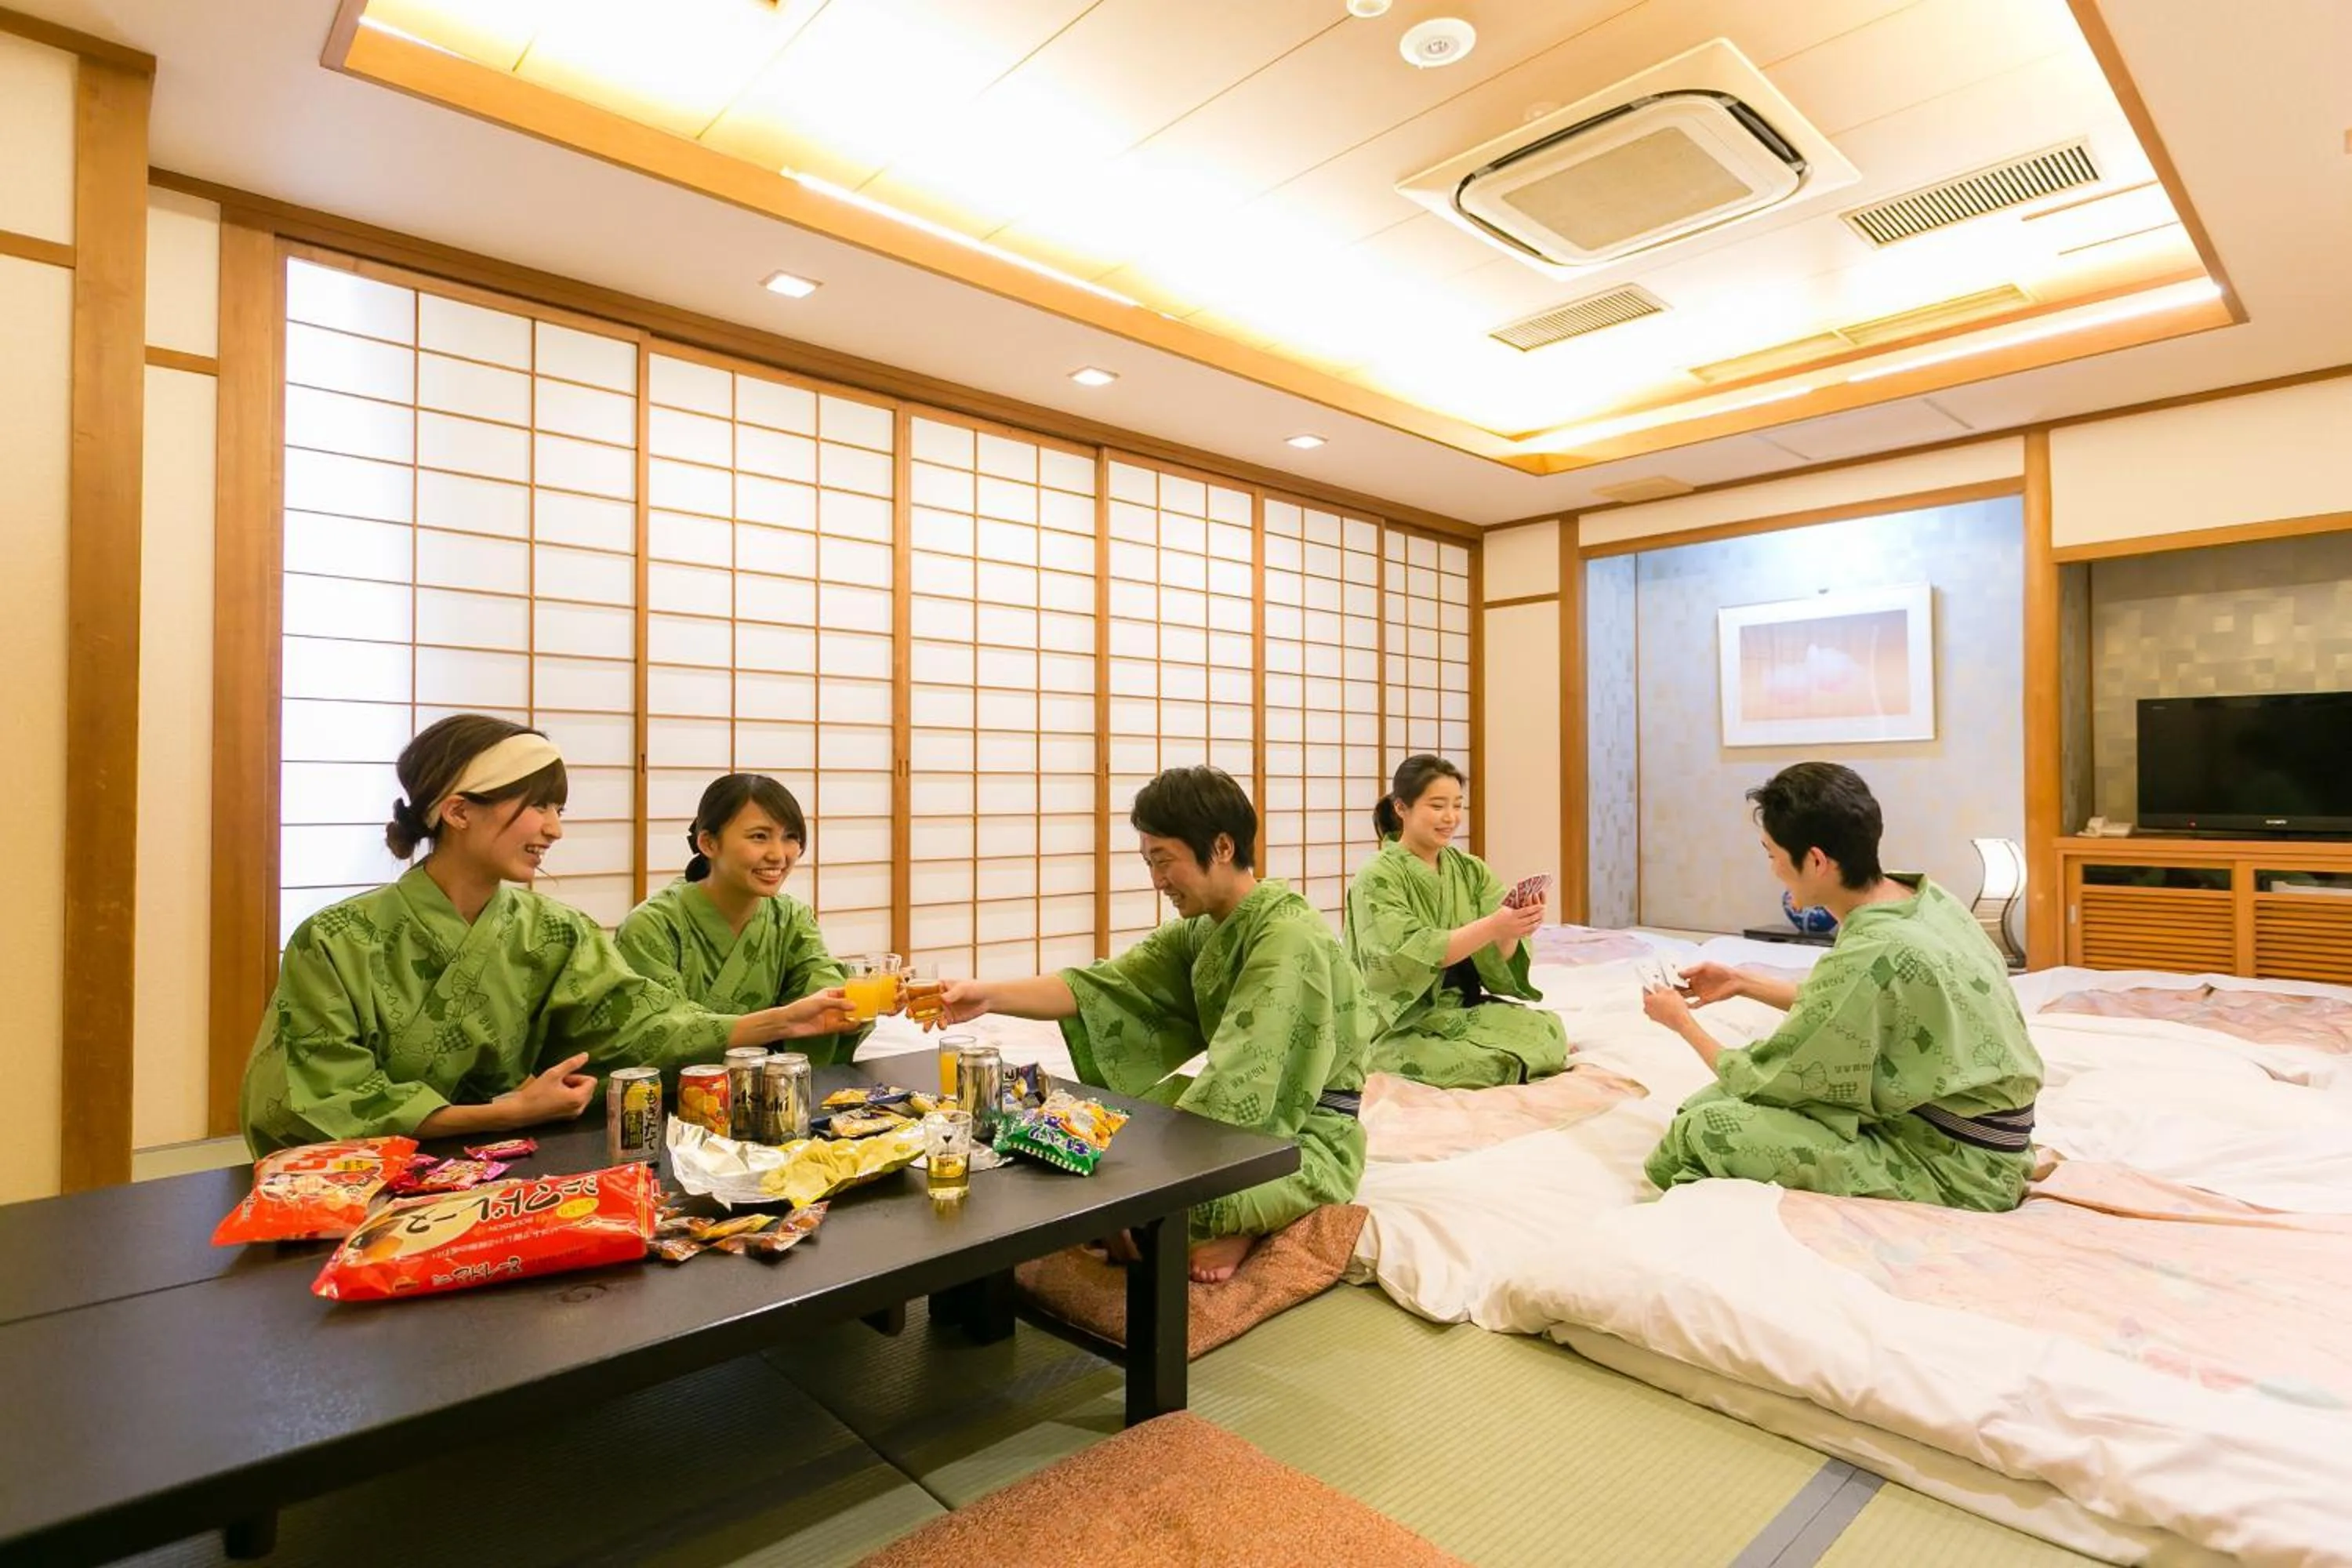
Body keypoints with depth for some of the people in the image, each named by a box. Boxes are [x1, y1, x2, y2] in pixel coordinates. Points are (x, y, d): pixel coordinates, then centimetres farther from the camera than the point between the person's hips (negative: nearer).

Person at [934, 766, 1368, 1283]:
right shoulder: (1202, 931, 3)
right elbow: (1103, 987, -4)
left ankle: (1234, 1229, -1)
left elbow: (1236, 1085, -30)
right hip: (1239, 1123, 8)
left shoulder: (1289, 939, -24)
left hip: (1309, 1143, -8)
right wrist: (990, 995, -17)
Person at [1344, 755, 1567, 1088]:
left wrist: (1512, 930, -26)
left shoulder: (1471, 870, 6)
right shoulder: (1377, 878, -10)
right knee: (1492, 1066, -29)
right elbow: (1411, 956, -22)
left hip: (1466, 1010, 5)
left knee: (1549, 1028, -22)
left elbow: (1499, 958, -4)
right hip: (1403, 1027, -4)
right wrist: (1492, 926, -33)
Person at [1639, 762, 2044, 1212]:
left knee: (1704, 1129, -19)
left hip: (1957, 1173, -9)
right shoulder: (1925, 897, -3)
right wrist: (1742, 983, 18)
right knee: (1721, 1101, 11)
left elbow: (1765, 1080, -14)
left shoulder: (1869, 954, -28)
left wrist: (1682, 1021, 2)